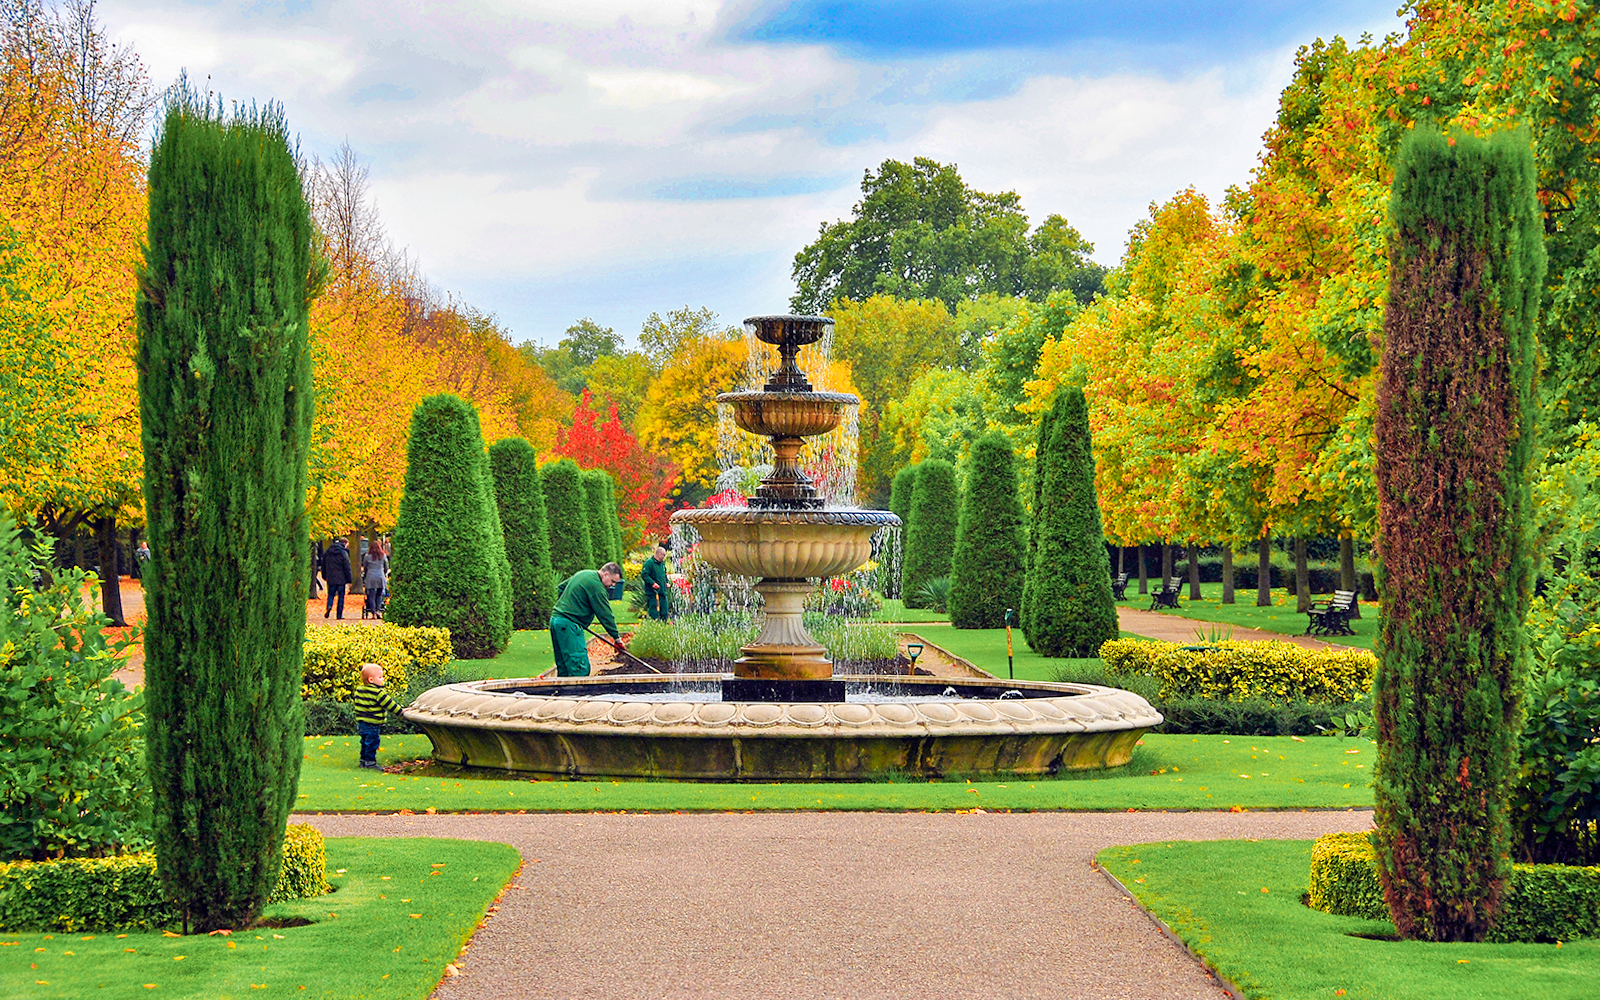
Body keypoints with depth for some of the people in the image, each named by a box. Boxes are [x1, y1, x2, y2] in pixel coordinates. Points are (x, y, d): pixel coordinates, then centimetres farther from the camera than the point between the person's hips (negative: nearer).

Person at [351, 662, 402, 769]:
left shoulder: (359, 689, 6)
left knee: (365, 742, 19)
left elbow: (354, 701, 20)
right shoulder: (378, 692, -18)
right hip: (371, 724, -9)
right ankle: (370, 761, 2)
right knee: (372, 742, -1)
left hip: (360, 723, 9)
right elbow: (389, 704, -15)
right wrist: (400, 712, -7)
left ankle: (363, 760, 27)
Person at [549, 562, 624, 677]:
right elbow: (605, 615, -12)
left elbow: (560, 588, 29)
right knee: (580, 668, -14)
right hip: (569, 624, -10)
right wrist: (617, 638, -7)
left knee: (563, 666, 11)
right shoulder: (596, 585, -13)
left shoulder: (582, 574, 17)